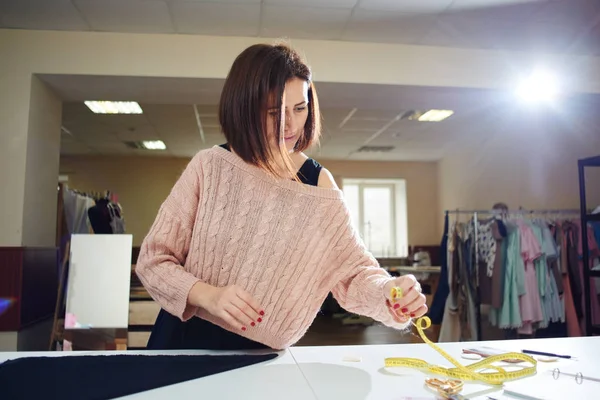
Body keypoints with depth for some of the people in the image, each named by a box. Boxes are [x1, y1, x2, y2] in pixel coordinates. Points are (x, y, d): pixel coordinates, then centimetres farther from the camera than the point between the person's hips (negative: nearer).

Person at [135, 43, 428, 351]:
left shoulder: (317, 182, -4)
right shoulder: (209, 167, -7)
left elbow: (353, 269, -5)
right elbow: (153, 260, -5)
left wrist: (386, 292, -26)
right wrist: (209, 295, -22)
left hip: (264, 355, 3)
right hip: (188, 340, -3)